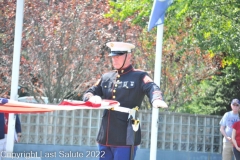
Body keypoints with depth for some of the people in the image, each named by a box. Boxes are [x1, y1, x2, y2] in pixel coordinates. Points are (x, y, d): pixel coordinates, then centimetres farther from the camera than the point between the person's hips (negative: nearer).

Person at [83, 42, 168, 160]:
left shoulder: (139, 77, 0)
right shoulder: (106, 77, 16)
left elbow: (152, 88, -17)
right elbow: (89, 92, 17)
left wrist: (156, 100, -41)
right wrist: (92, 98, -9)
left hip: (126, 137, -6)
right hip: (105, 137, 6)